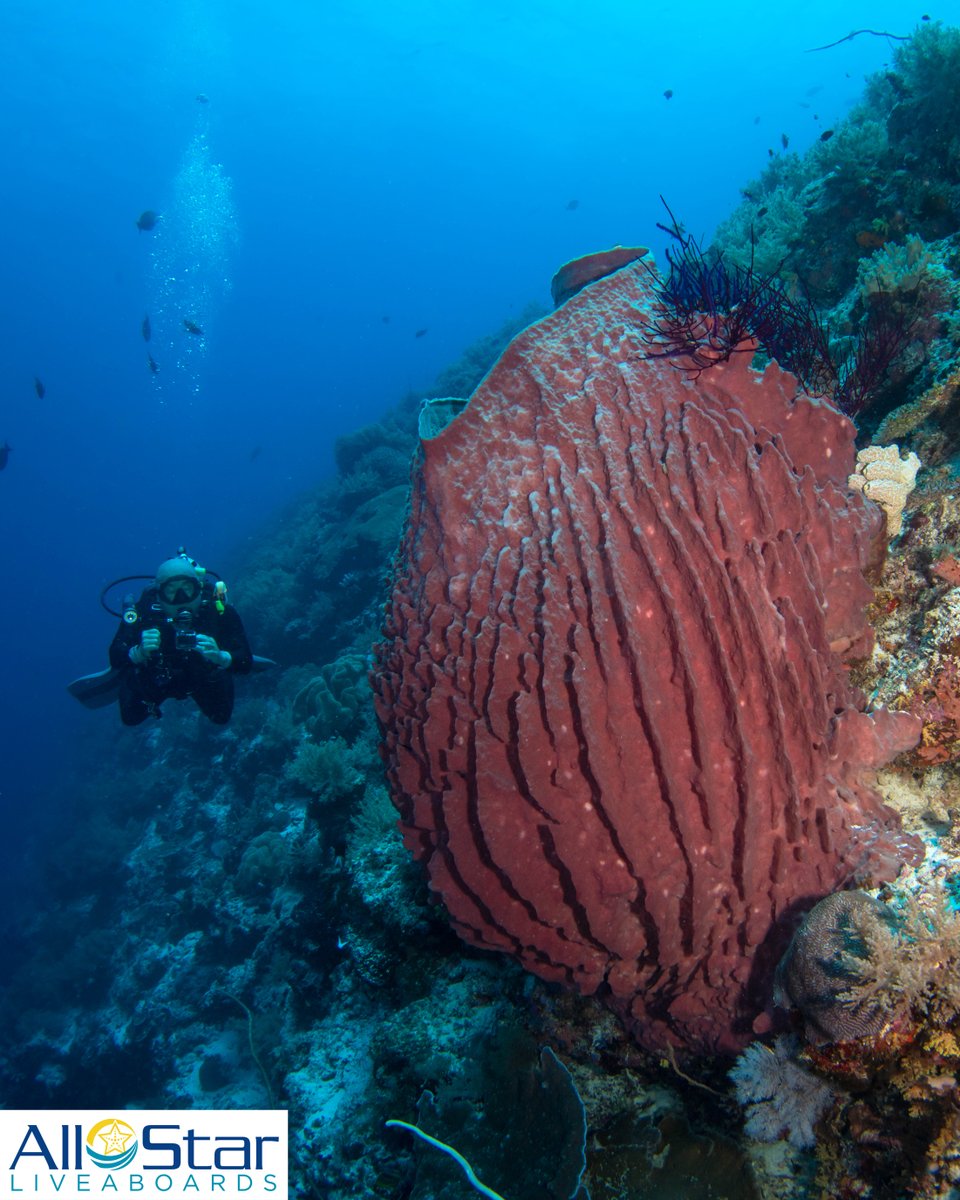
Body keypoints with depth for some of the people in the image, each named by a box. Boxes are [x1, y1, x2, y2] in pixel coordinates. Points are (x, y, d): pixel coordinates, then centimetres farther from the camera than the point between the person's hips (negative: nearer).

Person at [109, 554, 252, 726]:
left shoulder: (219, 609, -34)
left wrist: (219, 657, -56)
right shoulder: (144, 611, -35)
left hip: (204, 678, 1)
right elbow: (116, 660, -37)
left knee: (221, 718, 9)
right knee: (131, 718, 2)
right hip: (157, 679, 0)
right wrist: (139, 652, -58)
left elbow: (245, 664, -35)